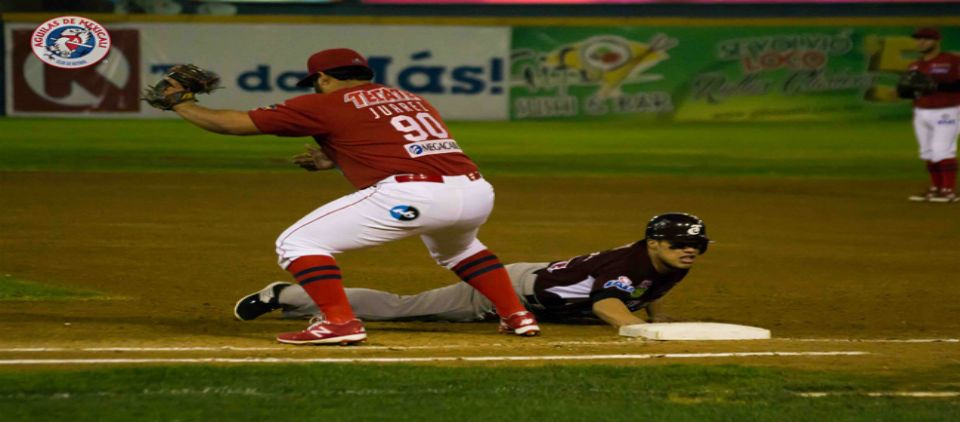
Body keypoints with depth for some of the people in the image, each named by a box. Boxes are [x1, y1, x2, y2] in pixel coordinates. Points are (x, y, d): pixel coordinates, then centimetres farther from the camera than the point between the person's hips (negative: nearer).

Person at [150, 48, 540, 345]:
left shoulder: (325, 104, 11)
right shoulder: (409, 99, 29)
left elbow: (235, 123, 15)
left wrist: (182, 103, 30)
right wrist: (336, 160, 47)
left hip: (413, 194, -7)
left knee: (298, 243, 4)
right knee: (456, 247, 41)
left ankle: (340, 323, -8)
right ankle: (516, 316, 32)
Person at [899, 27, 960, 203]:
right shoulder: (914, 67, 12)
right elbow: (902, 92, 13)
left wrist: (938, 86, -25)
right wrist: (908, 87, -10)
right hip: (921, 114, 7)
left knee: (943, 151, -13)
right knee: (928, 153, 6)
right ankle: (936, 188, 13)